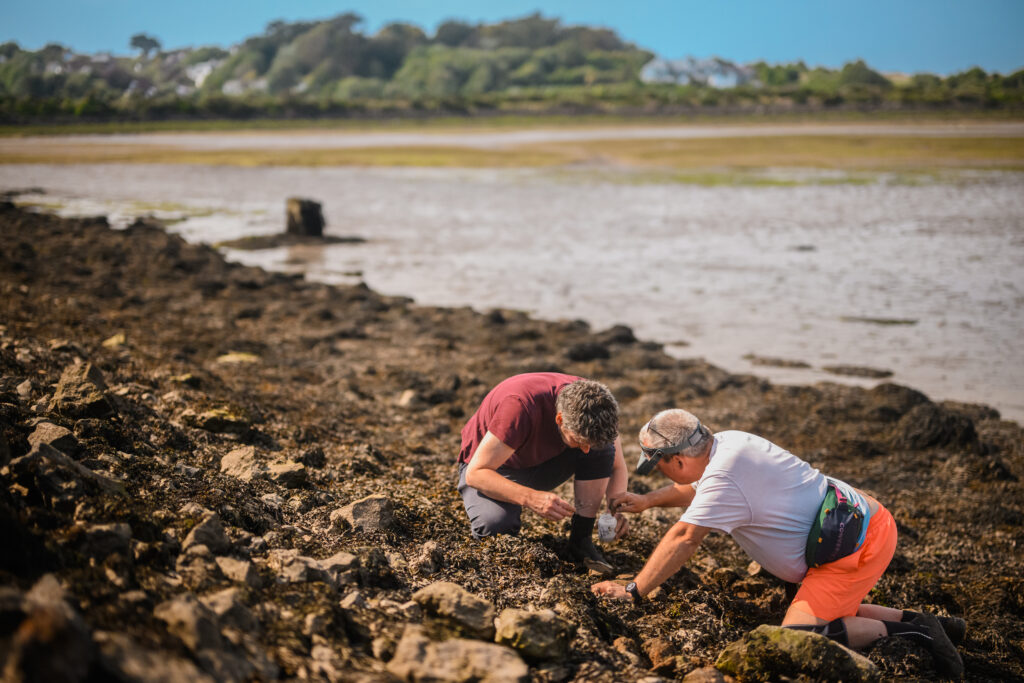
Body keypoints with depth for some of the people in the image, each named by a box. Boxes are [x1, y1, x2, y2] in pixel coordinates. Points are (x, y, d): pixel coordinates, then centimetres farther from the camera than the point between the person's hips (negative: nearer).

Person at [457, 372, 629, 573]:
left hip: (542, 462, 5)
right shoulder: (520, 405, -38)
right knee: (495, 526, -36)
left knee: (603, 448, -23)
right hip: (493, 468, -4)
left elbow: (617, 466, -6)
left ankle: (582, 538, -14)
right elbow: (476, 473, -35)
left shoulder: (594, 403, -22)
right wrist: (531, 498, -49)